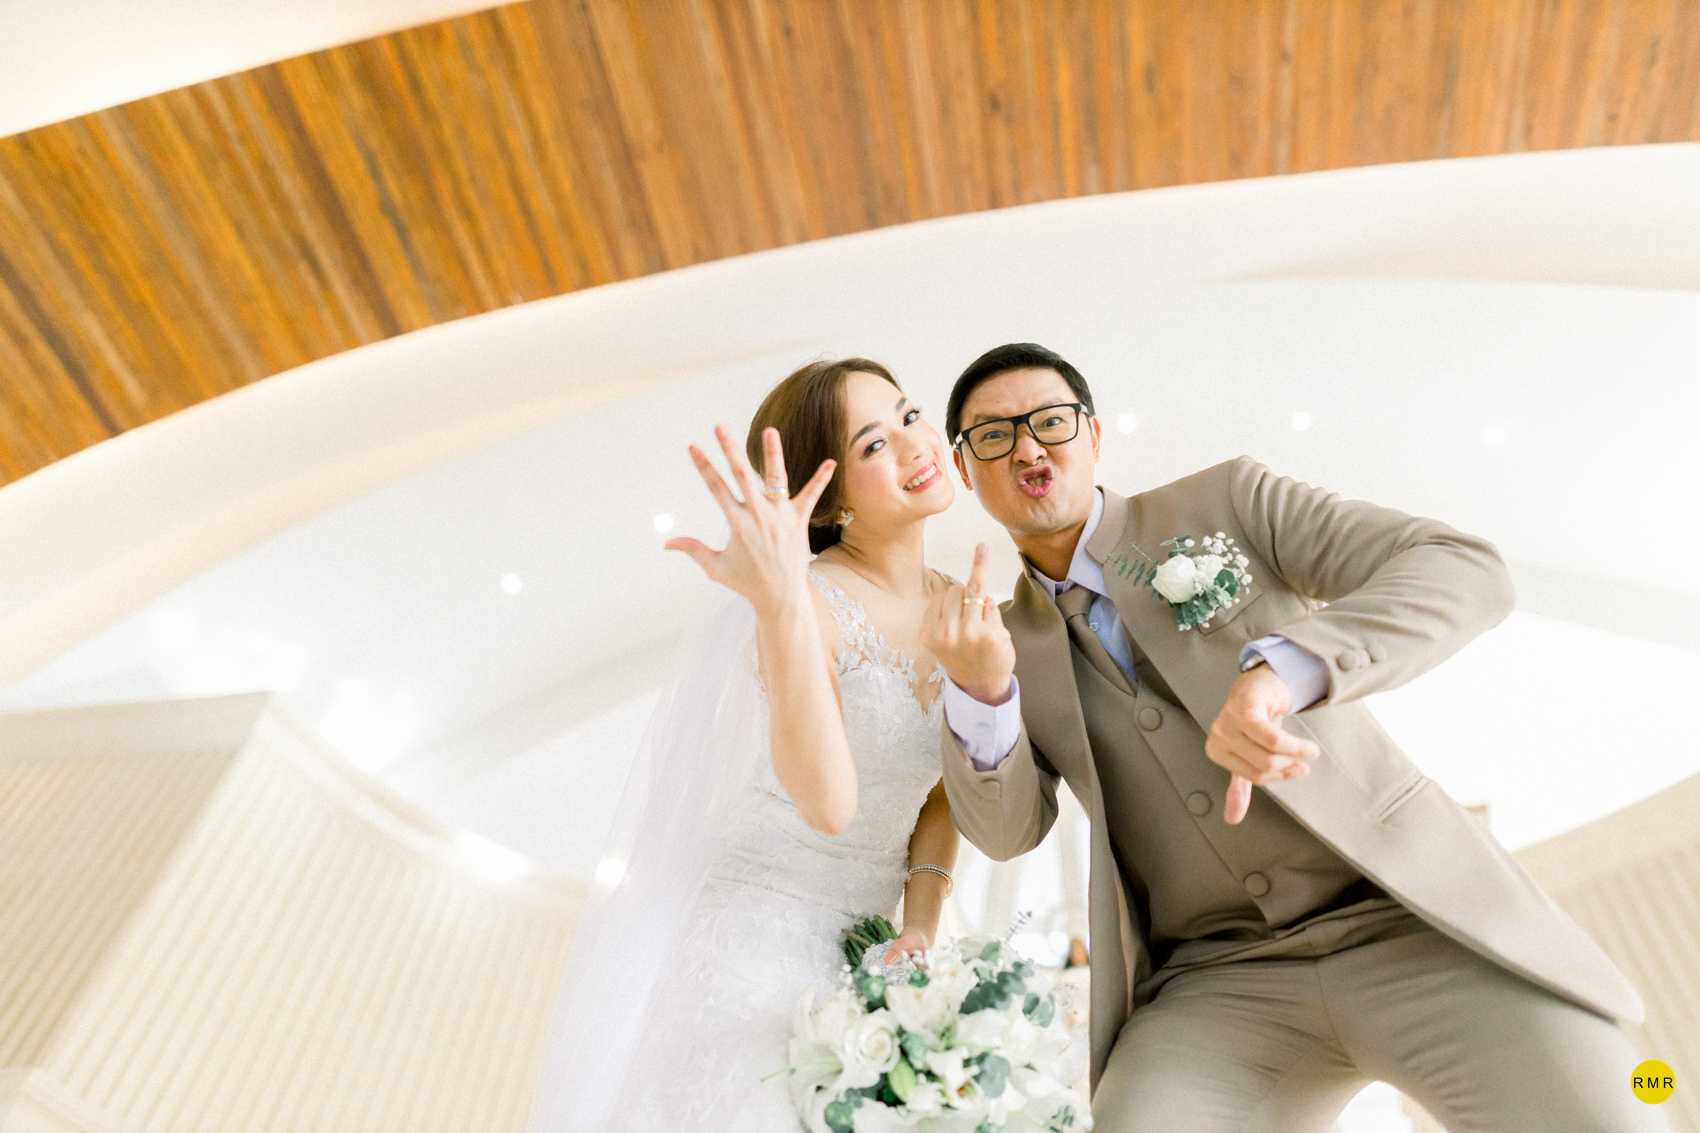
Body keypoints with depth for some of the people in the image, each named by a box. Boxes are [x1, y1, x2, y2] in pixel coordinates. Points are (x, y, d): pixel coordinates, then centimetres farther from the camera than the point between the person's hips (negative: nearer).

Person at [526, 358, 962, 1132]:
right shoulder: (810, 599, -20)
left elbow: (941, 796, 6)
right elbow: (828, 802, -33)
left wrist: (921, 925, -8)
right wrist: (780, 605, -44)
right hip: (753, 944, -6)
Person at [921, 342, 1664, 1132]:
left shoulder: (1228, 501, 2)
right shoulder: (1014, 646, 9)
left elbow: (1467, 572, -10)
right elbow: (1007, 828, -4)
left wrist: (1281, 672, -29)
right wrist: (978, 688, -26)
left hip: (1408, 917, -1)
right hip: (1220, 986, 2)